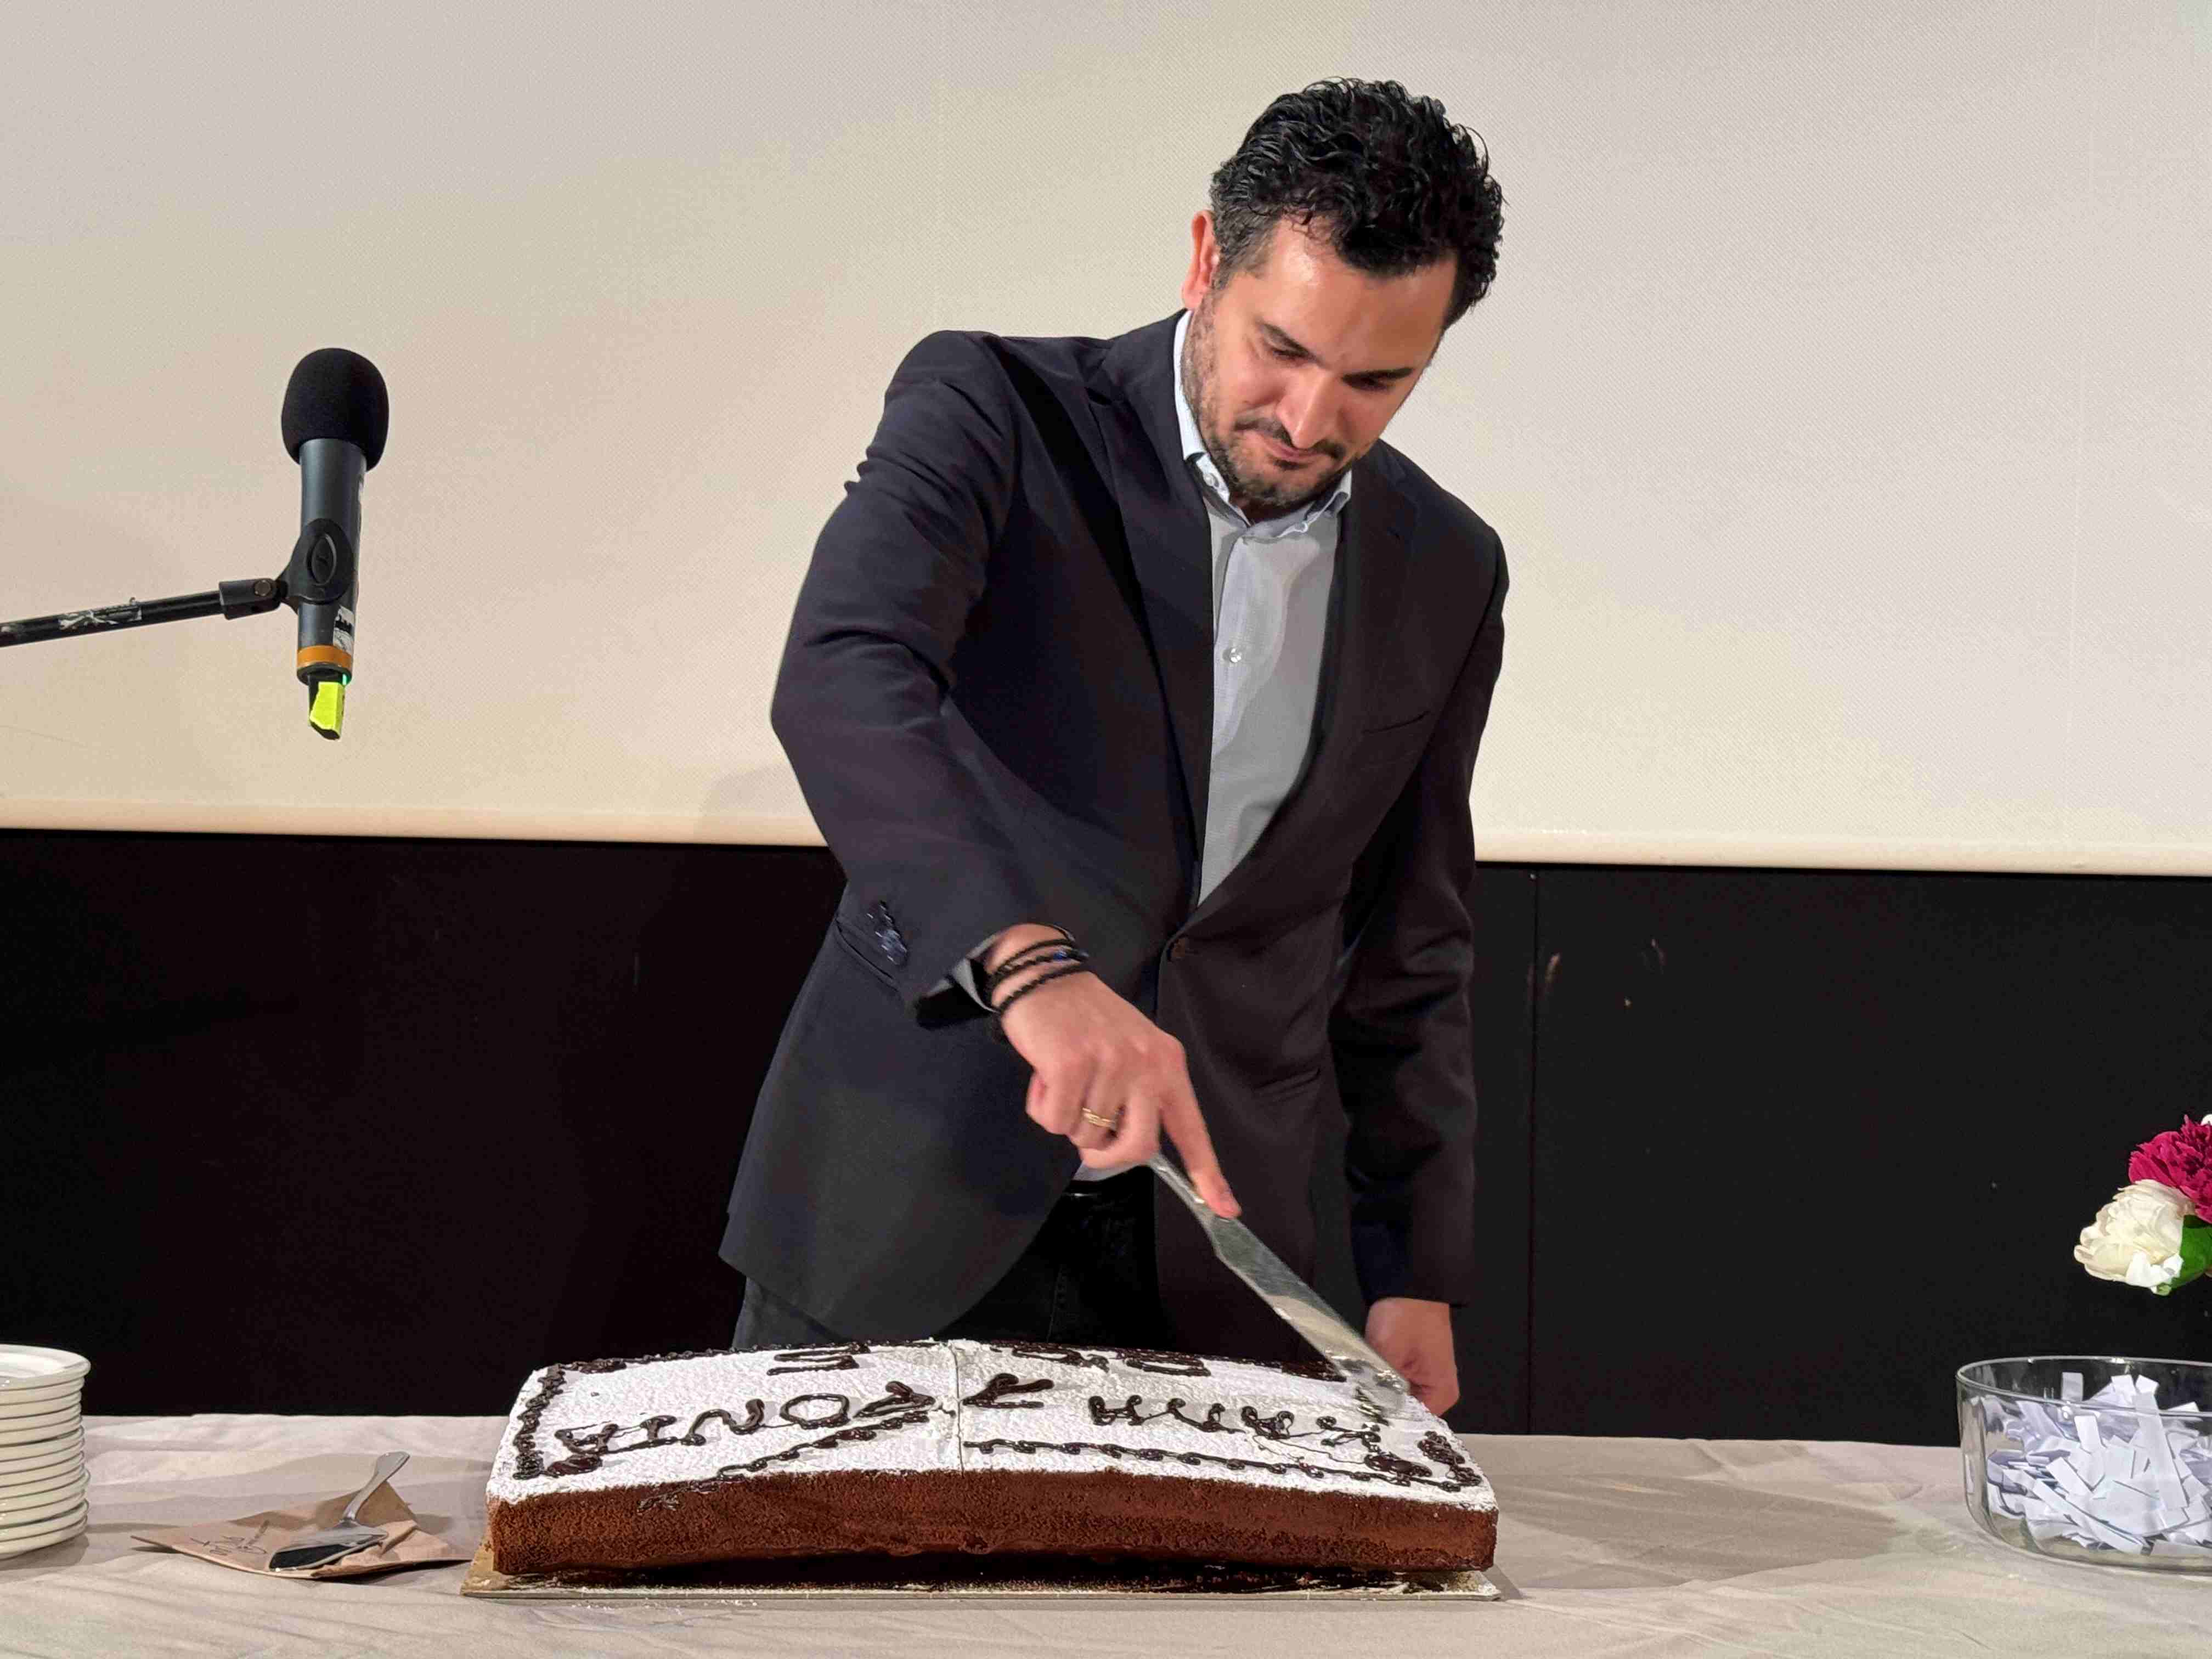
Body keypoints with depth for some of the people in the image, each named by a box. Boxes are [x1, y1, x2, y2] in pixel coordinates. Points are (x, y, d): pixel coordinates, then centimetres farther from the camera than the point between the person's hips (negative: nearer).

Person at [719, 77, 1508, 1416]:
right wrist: (1030, 962, -45)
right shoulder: (995, 411, -10)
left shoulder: (1446, 575, 3)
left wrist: (1419, 1275, 7)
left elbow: (1409, 944, 11)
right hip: (905, 1208, -2)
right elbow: (842, 680, -29)